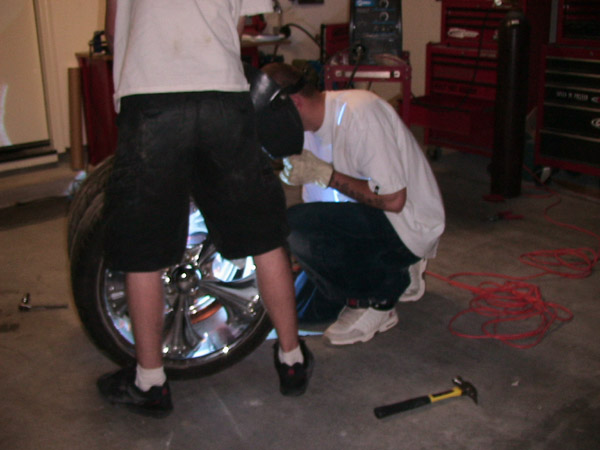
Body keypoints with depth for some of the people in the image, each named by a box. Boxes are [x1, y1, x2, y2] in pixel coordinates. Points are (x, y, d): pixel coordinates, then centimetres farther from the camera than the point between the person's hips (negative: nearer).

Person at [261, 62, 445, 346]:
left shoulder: (359, 113, -22)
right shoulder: (307, 128, 4)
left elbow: (394, 200, -25)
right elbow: (316, 204, 12)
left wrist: (324, 173, -23)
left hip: (408, 225, -9)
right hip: (363, 221, 9)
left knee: (291, 226, -28)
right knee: (304, 309, 8)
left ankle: (376, 300, -10)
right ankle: (391, 276, 18)